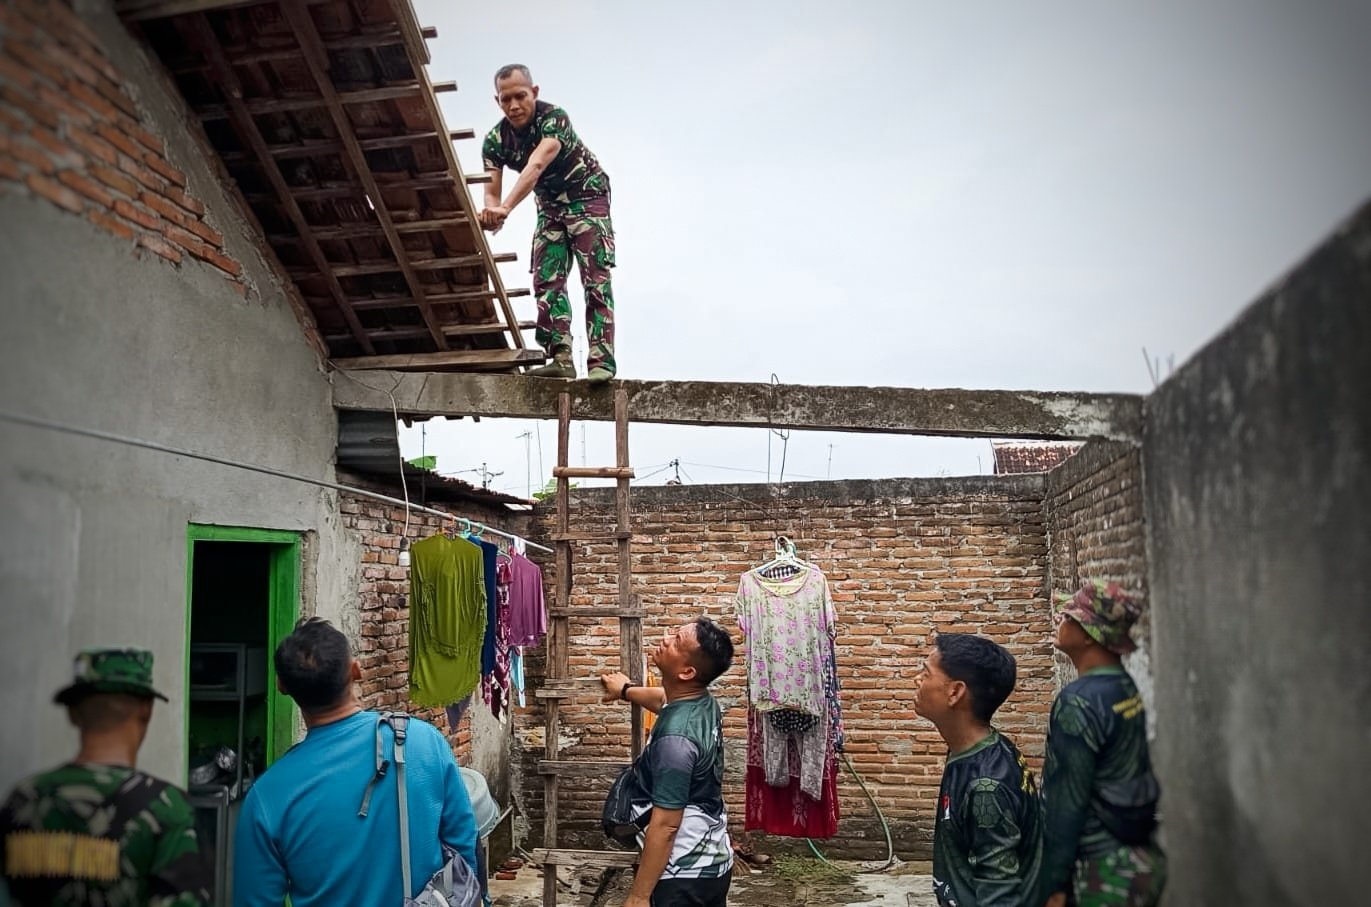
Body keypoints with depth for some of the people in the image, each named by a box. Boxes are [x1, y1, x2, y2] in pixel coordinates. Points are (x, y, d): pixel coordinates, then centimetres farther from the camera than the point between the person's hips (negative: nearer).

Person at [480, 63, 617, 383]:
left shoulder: (553, 118, -27)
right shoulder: (495, 140, -11)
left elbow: (536, 166, -43)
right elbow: (491, 192, -17)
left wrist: (505, 208, -57)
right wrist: (491, 214, -42)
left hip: (587, 198, -5)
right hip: (550, 207, 6)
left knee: (595, 279, -15)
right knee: (547, 282, -7)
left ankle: (601, 361, -21)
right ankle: (562, 358, -10)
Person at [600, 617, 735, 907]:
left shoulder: (676, 737, -30)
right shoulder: (704, 702, -3)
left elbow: (666, 825, -25)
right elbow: (664, 700, 23)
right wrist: (626, 690, 39)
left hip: (684, 875, -9)